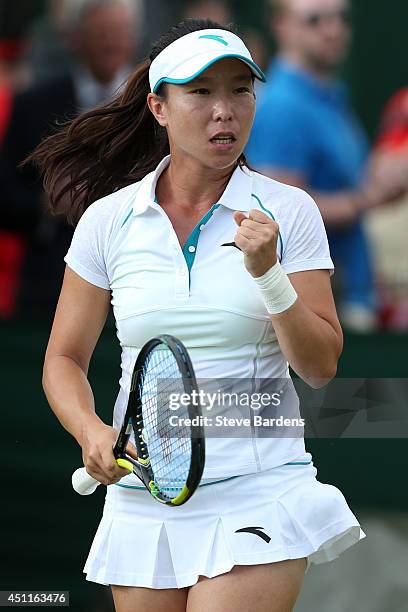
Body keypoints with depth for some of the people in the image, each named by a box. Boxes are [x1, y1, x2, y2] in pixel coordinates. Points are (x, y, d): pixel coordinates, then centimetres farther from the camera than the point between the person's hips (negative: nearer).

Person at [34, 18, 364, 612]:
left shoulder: (288, 211, -1)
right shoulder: (107, 220, 3)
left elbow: (320, 367, -3)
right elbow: (64, 359, 9)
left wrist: (267, 274, -17)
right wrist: (92, 432, -10)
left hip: (259, 495, -2)